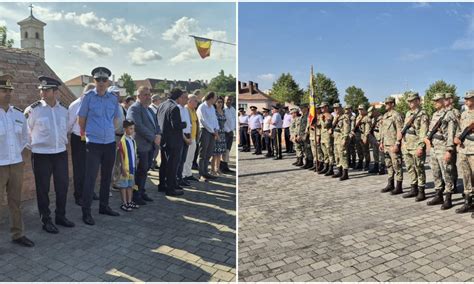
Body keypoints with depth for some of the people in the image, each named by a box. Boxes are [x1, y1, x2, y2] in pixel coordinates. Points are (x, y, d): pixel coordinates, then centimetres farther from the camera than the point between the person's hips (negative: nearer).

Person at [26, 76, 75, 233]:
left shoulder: (64, 110, 3)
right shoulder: (34, 109, -9)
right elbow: (25, 131, 1)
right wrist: (33, 147, 6)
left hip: (61, 153, 4)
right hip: (41, 155, -4)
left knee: (63, 186, 11)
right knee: (43, 189, 5)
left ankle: (61, 216, 28)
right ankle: (46, 220, 19)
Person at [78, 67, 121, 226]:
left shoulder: (113, 98, 5)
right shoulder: (88, 97, -5)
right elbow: (81, 119, 4)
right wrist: (87, 133, 14)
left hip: (110, 142, 4)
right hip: (94, 143, -4)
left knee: (107, 177, 14)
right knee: (90, 178, -3)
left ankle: (104, 206, 28)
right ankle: (86, 212, 8)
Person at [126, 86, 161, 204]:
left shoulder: (150, 109, 20)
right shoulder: (134, 108, -10)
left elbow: (156, 124, 20)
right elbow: (139, 126, -20)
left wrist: (158, 135, -1)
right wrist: (153, 138, -18)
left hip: (151, 145, 8)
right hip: (141, 145, -8)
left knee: (145, 170, 14)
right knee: (141, 171, -2)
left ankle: (142, 192, 25)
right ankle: (136, 195, 11)